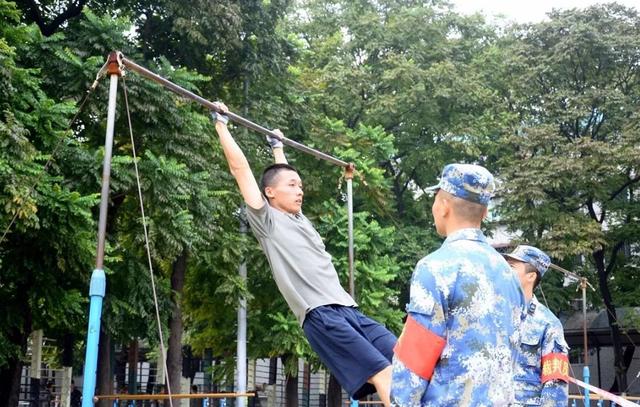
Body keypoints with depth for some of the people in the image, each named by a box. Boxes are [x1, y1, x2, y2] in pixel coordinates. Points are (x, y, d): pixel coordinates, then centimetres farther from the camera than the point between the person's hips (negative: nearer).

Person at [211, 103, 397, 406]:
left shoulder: (299, 219, 26)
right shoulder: (267, 220, 5)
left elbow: (284, 176, 43)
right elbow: (240, 167, 6)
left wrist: (277, 147, 53)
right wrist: (221, 124, 12)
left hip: (348, 309, 8)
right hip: (320, 315, -8)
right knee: (383, 374, -20)